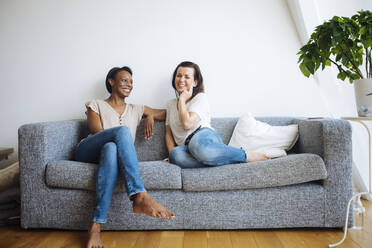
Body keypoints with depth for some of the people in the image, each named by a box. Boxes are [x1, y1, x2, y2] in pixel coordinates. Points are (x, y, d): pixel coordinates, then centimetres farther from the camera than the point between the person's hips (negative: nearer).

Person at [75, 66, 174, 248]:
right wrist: (120, 137, -9)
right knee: (122, 131, -32)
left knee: (111, 148, -39)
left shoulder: (136, 110, 27)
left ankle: (96, 227, -48)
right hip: (88, 152, -2)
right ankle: (140, 196, -48)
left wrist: (150, 114, 8)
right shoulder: (96, 105, 17)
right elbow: (97, 132, 1)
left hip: (112, 151, 2)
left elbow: (168, 113, 26)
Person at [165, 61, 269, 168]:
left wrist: (182, 99, 6)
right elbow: (168, 133, 19)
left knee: (198, 145, -43)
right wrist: (172, 153, 0)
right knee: (175, 155, -37)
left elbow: (187, 123, -8)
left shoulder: (201, 98, 10)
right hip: (187, 147, 3)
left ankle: (247, 155, -25)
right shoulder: (171, 104, 28)